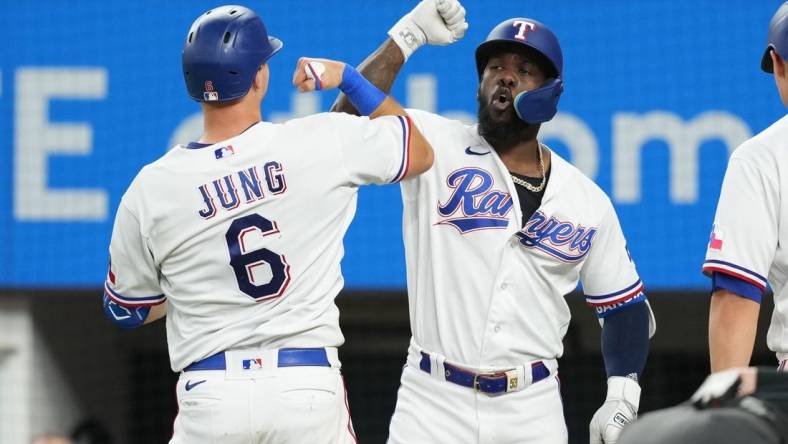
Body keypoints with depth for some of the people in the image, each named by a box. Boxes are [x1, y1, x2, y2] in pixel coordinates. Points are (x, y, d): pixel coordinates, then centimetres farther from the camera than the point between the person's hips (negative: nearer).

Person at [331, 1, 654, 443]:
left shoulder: (587, 200, 9)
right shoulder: (434, 147, 2)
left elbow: (626, 307, 14)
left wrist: (622, 398, 0)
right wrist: (408, 36, -20)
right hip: (433, 405, -2)